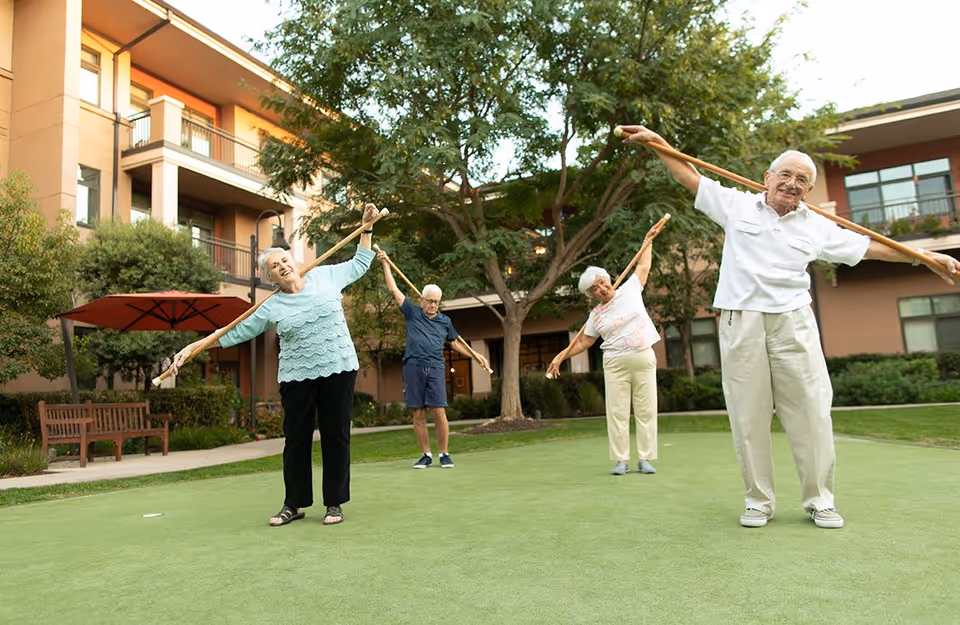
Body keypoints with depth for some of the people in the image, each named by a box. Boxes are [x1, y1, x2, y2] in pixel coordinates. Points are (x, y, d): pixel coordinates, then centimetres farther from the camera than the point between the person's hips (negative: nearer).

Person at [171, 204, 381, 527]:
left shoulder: (325, 276, 4)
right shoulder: (271, 307, 3)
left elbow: (360, 264, 16)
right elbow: (235, 333, 4)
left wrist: (366, 227, 12)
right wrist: (192, 347, -2)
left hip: (338, 370, 0)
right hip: (297, 377, 1)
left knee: (335, 435, 3)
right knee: (296, 438, 5)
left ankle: (335, 503, 15)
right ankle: (294, 504, 21)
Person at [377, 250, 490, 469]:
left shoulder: (445, 321, 16)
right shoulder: (412, 313, 10)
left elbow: (456, 343, 27)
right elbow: (393, 289, 10)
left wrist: (476, 356, 22)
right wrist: (385, 264, 11)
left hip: (435, 368, 1)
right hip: (413, 367, 0)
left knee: (438, 412, -8)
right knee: (418, 414, 2)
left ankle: (444, 454, 3)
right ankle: (425, 455, 11)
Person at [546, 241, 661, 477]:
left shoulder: (630, 289, 5)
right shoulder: (596, 315, 6)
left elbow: (643, 265, 17)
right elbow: (582, 342, 10)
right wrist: (561, 356, 2)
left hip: (644, 359, 0)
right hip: (615, 364, 0)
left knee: (646, 410, 1)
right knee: (617, 412, -2)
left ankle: (644, 459, 8)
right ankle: (621, 460, 6)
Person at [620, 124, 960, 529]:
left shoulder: (817, 226, 14)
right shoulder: (737, 205, 9)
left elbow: (870, 247, 21)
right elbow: (689, 176, 12)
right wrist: (657, 142, 7)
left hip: (793, 323, 2)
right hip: (741, 322, -2)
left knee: (810, 412, 2)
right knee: (748, 415, 1)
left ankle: (819, 499, 17)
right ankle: (759, 501, 13)